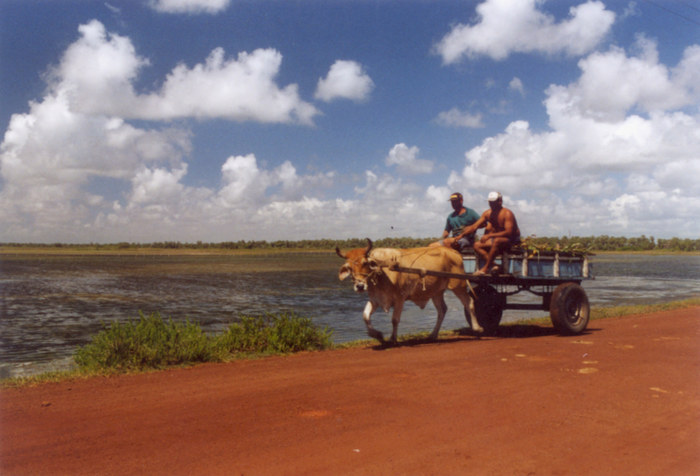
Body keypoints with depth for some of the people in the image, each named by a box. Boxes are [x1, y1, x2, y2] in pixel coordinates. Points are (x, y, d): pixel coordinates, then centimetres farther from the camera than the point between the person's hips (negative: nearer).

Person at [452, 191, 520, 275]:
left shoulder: (507, 214, -18)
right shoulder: (487, 213, 3)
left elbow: (509, 232, -28)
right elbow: (474, 226, 3)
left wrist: (490, 235, -32)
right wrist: (461, 235, -8)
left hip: (513, 240, -8)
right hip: (498, 238, 8)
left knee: (497, 241, -39)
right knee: (477, 245, -6)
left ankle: (486, 267, -30)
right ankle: (492, 266, -22)